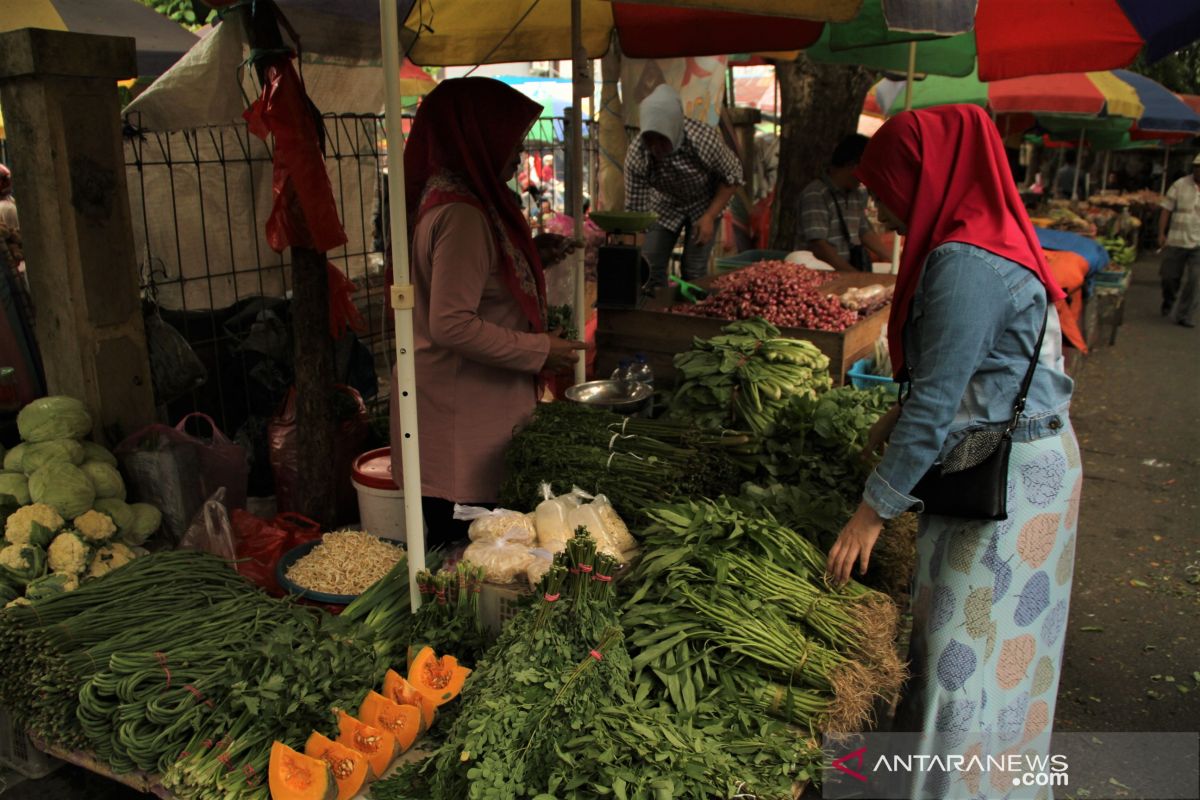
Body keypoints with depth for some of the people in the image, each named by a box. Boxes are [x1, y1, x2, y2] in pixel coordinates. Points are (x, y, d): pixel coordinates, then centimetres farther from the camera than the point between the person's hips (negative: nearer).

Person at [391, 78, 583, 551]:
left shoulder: (446, 195, 12)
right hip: (461, 413, -10)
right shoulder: (462, 214, -20)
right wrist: (538, 350, -16)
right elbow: (452, 325, -25)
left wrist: (535, 256, 13)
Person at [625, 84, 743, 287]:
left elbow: (732, 176, -16)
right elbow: (635, 208, -21)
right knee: (650, 266, -4)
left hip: (704, 204, -2)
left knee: (694, 270, -9)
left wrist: (709, 217, -21)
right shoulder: (636, 155, -30)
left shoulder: (705, 140, -35)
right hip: (665, 204, 2)